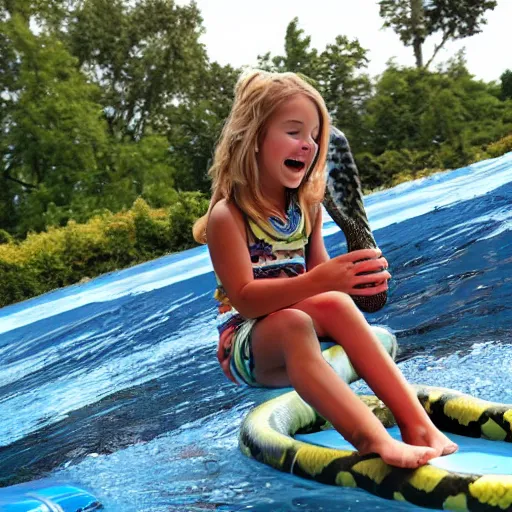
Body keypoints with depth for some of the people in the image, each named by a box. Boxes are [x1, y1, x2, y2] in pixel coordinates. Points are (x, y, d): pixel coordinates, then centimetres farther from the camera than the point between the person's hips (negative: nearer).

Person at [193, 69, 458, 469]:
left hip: (298, 330, 5)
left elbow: (317, 277, 11)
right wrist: (319, 281, -36)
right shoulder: (227, 215, -16)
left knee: (337, 304, -27)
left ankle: (417, 423, -31)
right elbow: (244, 299, -24)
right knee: (293, 323, -37)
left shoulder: (308, 207, 4)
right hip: (246, 343, -5)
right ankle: (373, 440, -51)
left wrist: (351, 278, -13)